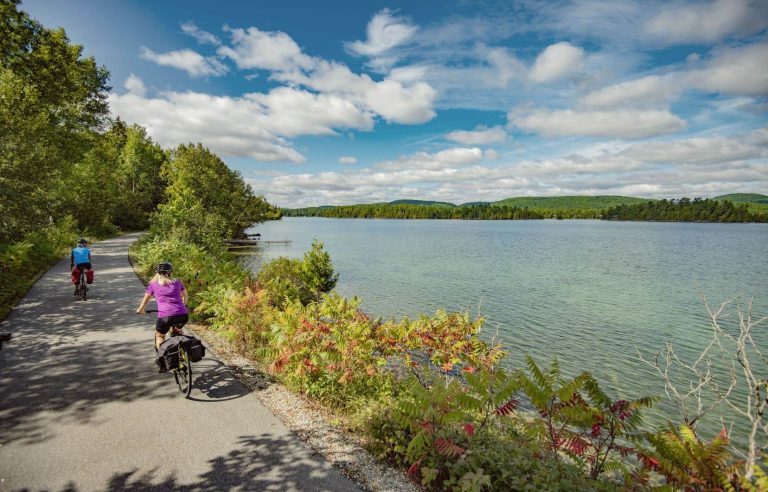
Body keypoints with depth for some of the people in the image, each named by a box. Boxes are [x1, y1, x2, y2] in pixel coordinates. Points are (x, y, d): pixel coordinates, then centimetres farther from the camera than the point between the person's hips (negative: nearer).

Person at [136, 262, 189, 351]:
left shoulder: (154, 284, 12)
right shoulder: (177, 282, 16)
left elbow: (146, 299, 28)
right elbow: (185, 296, 32)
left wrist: (140, 310, 47)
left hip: (165, 316, -2)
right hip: (183, 315, 2)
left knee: (159, 336, 26)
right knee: (177, 328, 35)